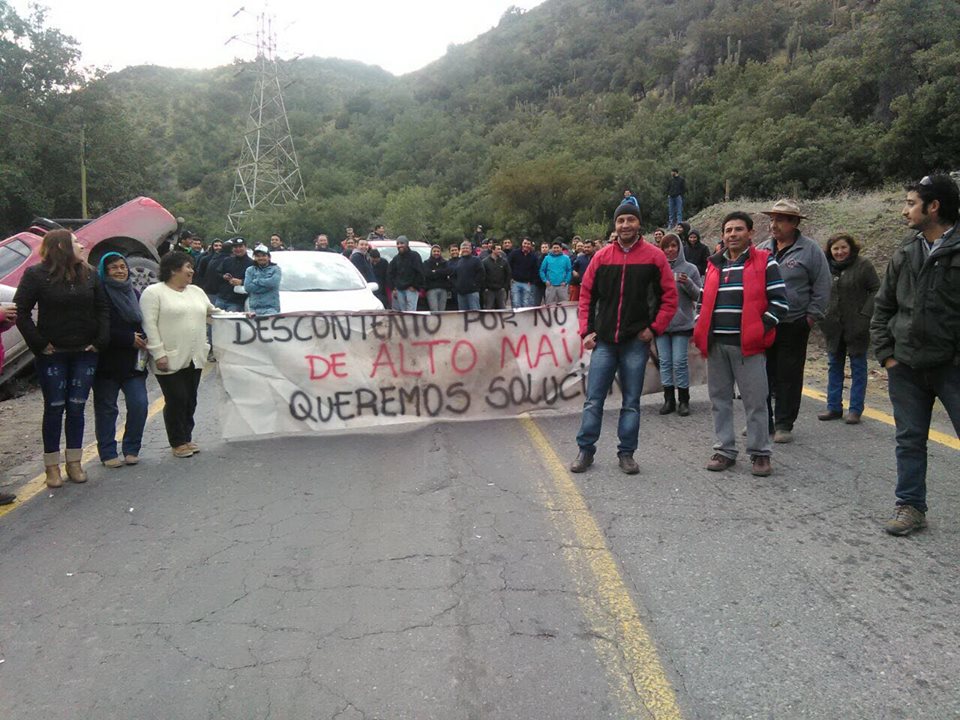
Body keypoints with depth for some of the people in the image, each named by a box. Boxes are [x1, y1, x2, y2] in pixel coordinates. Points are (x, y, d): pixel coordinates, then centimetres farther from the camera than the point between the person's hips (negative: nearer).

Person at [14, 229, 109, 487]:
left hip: (84, 353, 3)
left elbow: (103, 308, 6)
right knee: (54, 408, 4)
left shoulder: (89, 274, 4)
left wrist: (100, 341, -3)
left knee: (76, 408, 7)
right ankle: (52, 466, 13)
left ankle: (74, 463, 17)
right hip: (52, 355, -3)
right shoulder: (36, 274, -6)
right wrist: (39, 344, -12)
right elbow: (21, 312, -9)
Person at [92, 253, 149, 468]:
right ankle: (108, 453, 16)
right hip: (107, 362, -5)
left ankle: (131, 449, 13)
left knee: (139, 404, -3)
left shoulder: (134, 294, 13)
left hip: (133, 361, 5)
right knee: (106, 408, 5)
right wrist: (129, 339, -15)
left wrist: (143, 339, -1)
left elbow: (144, 323, 19)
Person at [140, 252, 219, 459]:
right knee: (176, 401, -1)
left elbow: (212, 312, 24)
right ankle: (178, 443, 11)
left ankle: (186, 438, 24)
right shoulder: (154, 292, -6)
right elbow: (149, 325, -12)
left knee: (190, 401, 12)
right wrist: (159, 354, -19)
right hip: (170, 360, -6)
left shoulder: (196, 292, 15)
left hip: (194, 358, 6)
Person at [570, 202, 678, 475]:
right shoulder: (601, 257, 5)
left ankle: (626, 453, 16)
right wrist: (586, 331, 1)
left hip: (636, 341, -1)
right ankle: (585, 450, 14)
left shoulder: (654, 256, 0)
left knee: (631, 402, 6)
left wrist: (654, 328, -5)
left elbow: (670, 297, 2)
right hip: (604, 340, 1)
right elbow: (586, 296, 9)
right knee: (593, 399, 3)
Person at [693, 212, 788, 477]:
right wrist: (700, 331, 9)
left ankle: (760, 453, 10)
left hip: (747, 344, -5)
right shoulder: (714, 265, 15)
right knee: (720, 398, 9)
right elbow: (703, 301, 22)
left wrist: (761, 329, -11)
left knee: (755, 401, -1)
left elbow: (779, 301, -3)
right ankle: (724, 450, 19)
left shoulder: (764, 262, 1)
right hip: (716, 344, 5)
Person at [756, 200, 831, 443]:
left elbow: (822, 286, -4)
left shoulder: (810, 250, -4)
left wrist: (811, 316, -8)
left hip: (793, 326, -4)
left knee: (788, 377, 2)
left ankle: (784, 424, 12)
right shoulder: (762, 250, 10)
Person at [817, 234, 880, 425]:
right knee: (834, 366, 11)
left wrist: (865, 314, -15)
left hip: (856, 328, -5)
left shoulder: (863, 265, -5)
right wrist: (821, 316, 5)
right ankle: (834, 407, 20)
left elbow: (876, 290, -7)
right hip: (833, 328, 5)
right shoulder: (826, 267, 7)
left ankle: (855, 409, 10)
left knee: (858, 367, 4)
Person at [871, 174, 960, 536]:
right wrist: (886, 354, 6)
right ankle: (911, 506, 24)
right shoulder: (905, 254, 8)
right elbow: (882, 306, 13)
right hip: (906, 367, 5)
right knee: (909, 440, 12)